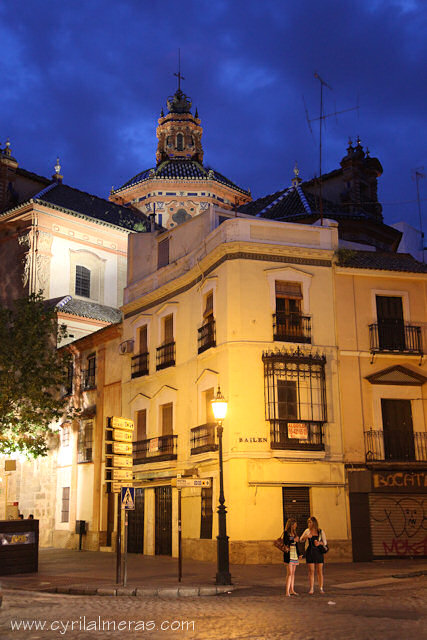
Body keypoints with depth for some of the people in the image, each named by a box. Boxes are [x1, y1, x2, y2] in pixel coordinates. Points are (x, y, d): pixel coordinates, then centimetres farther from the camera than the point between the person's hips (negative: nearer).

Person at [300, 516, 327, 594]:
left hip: (319, 552, -1)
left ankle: (321, 588, 9)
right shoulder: (307, 531, 4)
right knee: (311, 571, 0)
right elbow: (301, 540, 4)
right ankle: (311, 589, 4)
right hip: (310, 552, 1)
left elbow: (325, 542, 4)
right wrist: (306, 537, -16)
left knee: (320, 571, 1)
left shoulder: (320, 531, 0)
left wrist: (320, 543, -17)